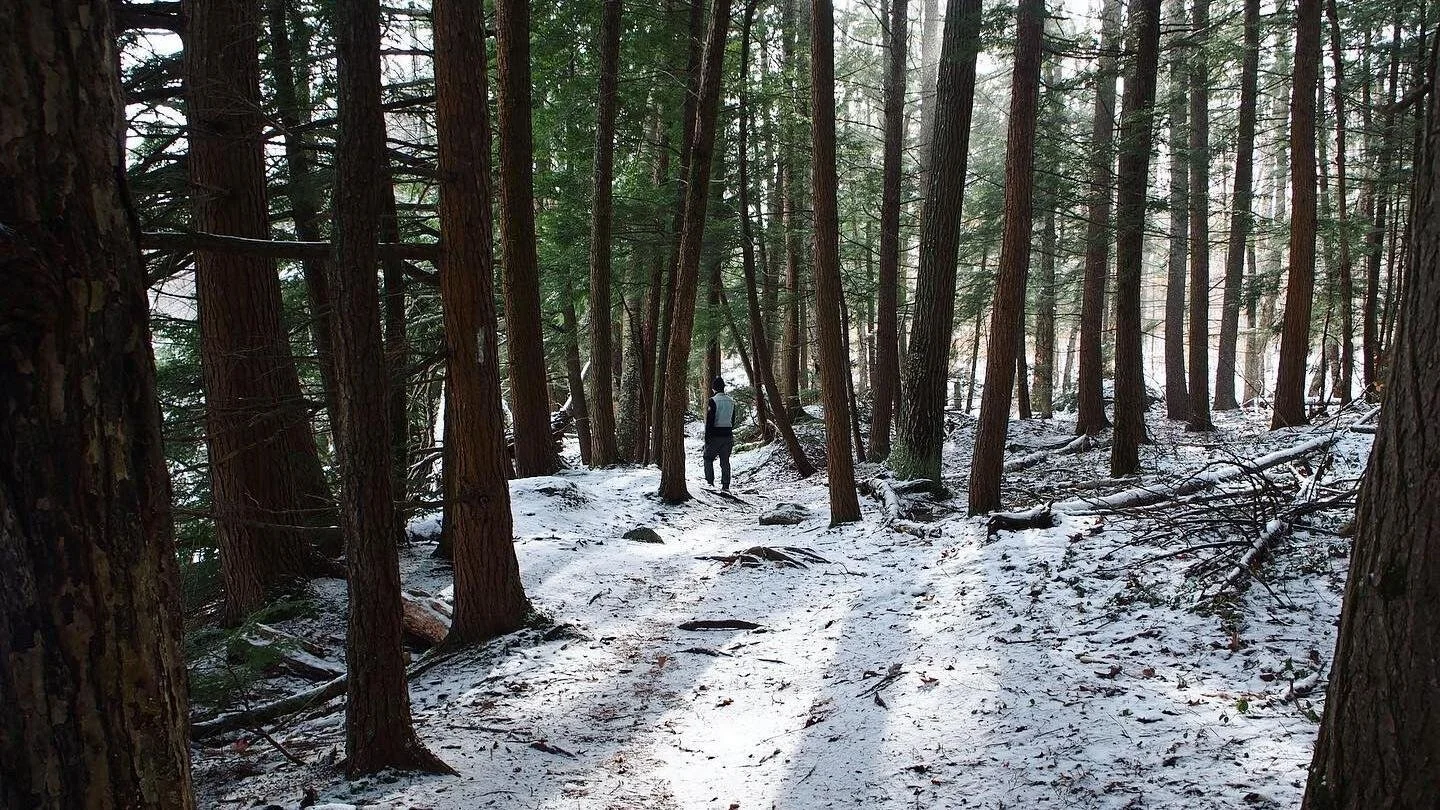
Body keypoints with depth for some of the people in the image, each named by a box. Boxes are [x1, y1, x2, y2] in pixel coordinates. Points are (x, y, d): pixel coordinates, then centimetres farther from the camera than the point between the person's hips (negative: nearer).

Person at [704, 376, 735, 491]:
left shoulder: (713, 401, -12)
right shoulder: (731, 401, 7)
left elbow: (709, 421, -13)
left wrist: (707, 437, -10)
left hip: (715, 435, -5)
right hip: (728, 434, 5)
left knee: (708, 458, 12)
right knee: (725, 461, 8)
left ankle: (710, 482, 6)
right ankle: (725, 485, 5)